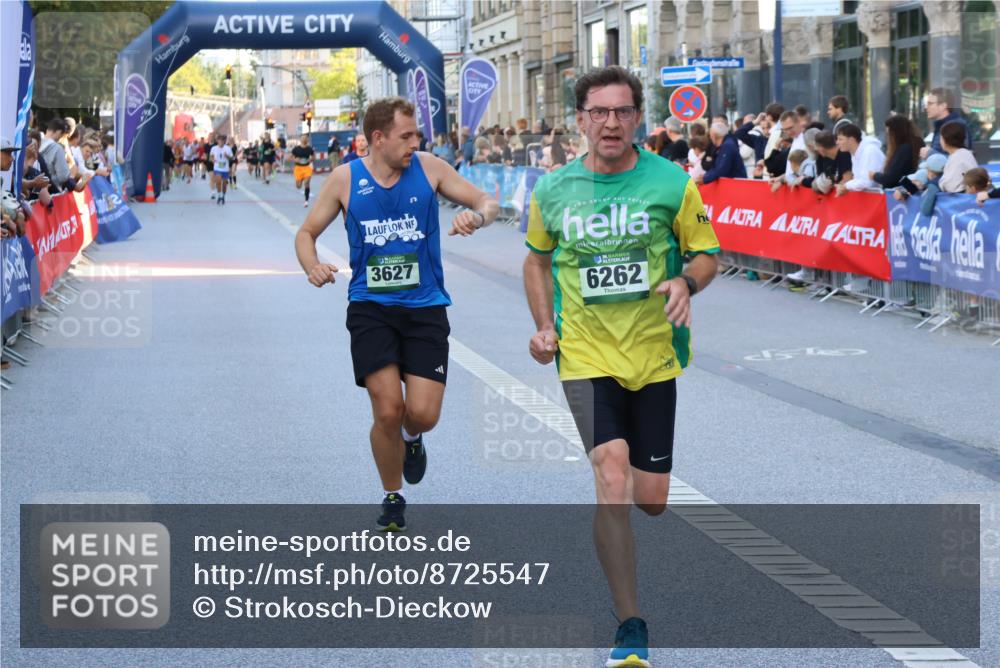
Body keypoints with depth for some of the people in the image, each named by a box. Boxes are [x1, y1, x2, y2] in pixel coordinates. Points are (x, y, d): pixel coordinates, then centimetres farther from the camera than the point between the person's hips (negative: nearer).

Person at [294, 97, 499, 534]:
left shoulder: (428, 169, 1)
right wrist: (313, 268, -13)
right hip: (371, 307, -1)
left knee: (423, 413, -10)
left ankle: (412, 439, 30)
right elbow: (306, 233, 9)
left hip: (424, 306, 1)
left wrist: (477, 216, -17)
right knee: (388, 411, -10)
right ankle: (392, 499, 15)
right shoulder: (346, 179, 0)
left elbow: (486, 202, 7)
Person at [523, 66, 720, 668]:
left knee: (651, 499, 5)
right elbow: (538, 259, 18)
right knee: (613, 480, -20)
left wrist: (685, 282, -18)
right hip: (586, 355, -1)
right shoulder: (552, 190, 1)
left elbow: (707, 254, 5)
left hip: (654, 354, 1)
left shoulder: (671, 182, -4)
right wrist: (545, 325, 4)